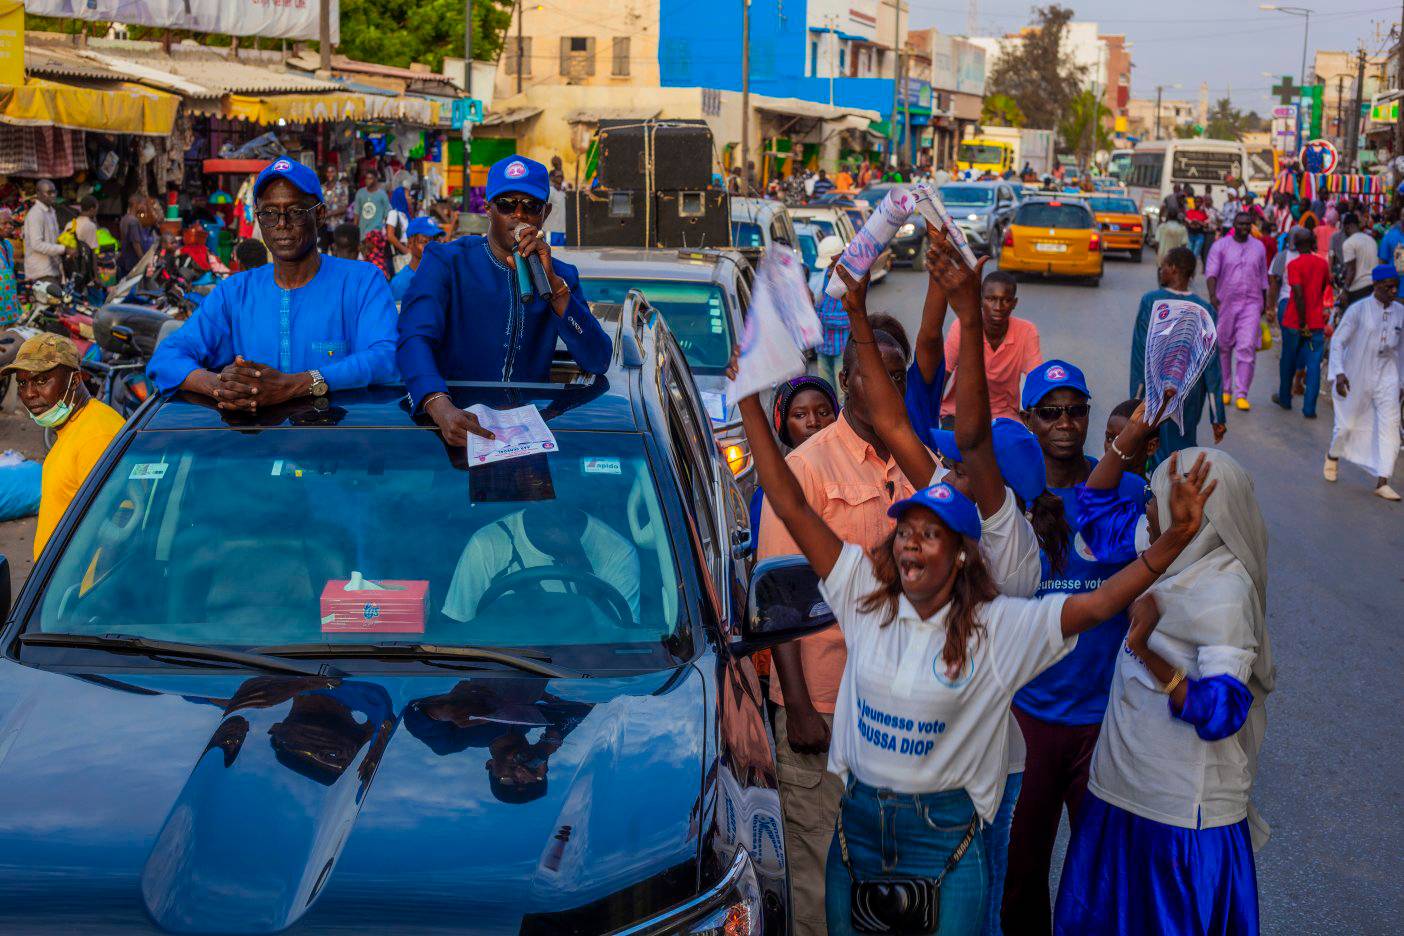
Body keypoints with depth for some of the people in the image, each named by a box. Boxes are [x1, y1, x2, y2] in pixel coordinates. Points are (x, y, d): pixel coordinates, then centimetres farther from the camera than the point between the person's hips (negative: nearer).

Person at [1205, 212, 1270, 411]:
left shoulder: (1258, 247, 10)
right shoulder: (1220, 245, -1)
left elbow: (1263, 278, 19)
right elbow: (1211, 272, -14)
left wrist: (1265, 304, 23)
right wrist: (1212, 295, -30)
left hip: (1251, 304, 1)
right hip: (1225, 303, -1)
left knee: (1247, 348, -11)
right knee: (1223, 347, 9)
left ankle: (1241, 394, -9)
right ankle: (1224, 389, 25)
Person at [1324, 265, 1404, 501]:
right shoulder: (1359, 310, -12)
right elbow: (1337, 341, -12)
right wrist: (1339, 373, -23)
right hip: (1357, 376, -3)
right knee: (1347, 424, 7)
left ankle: (1382, 482, -8)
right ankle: (1333, 456, 41)